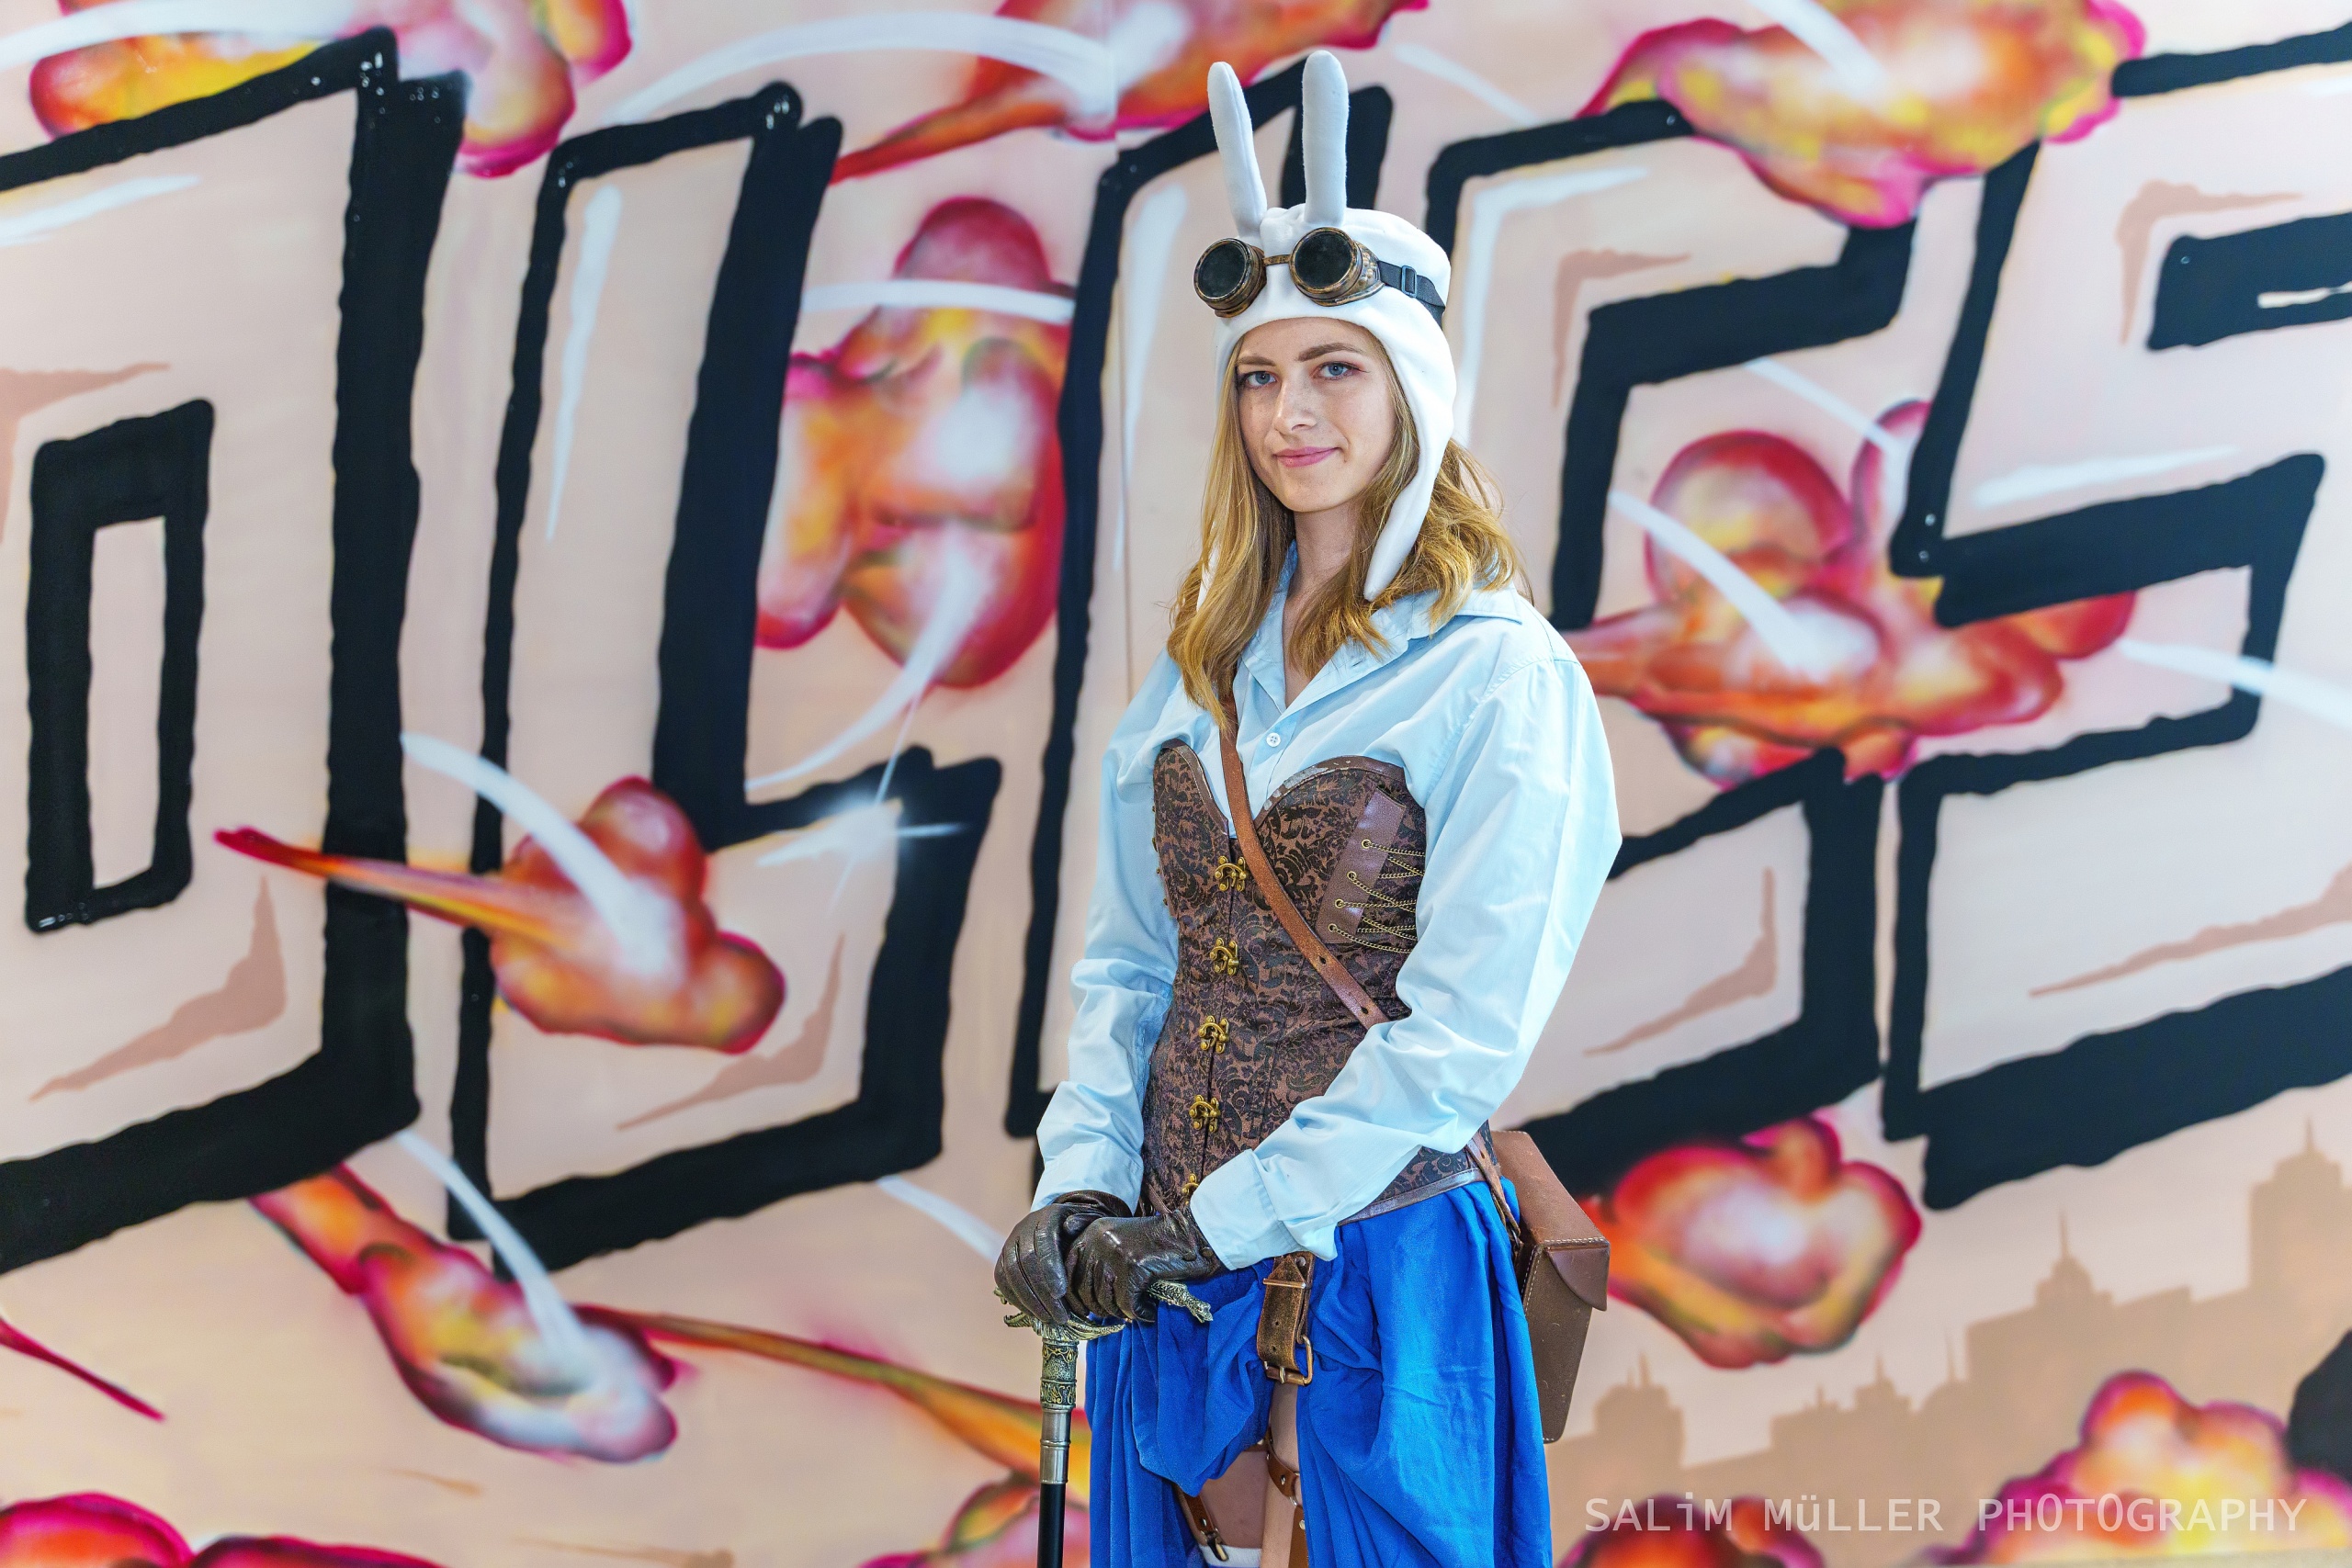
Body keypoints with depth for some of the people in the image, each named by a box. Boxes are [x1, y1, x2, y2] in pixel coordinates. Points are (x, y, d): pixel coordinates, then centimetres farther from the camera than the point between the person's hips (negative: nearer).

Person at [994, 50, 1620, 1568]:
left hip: (1370, 1265, -5)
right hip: (1169, 1265, 6)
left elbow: (1466, 1032, -15)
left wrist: (1223, 1219, -15)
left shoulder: (1500, 671, -10)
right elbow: (1125, 958, 9)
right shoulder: (1202, 663, 9)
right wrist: (1083, 1183, -5)